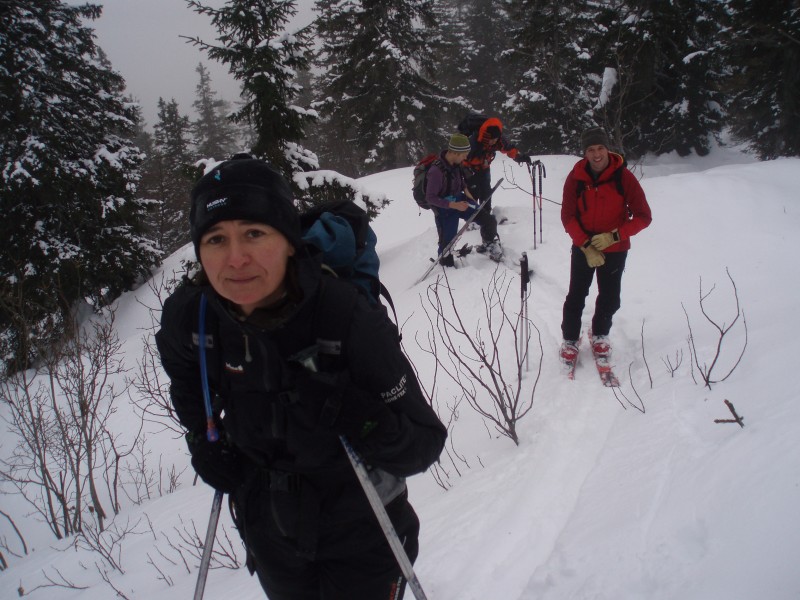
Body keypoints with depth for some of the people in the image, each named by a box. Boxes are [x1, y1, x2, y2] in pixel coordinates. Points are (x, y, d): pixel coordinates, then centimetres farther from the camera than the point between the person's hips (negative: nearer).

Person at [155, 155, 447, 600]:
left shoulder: (351, 318, -30)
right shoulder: (189, 314, -17)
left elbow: (423, 447, -24)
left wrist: (350, 414, -39)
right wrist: (204, 442, -2)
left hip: (360, 532, -4)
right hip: (267, 528, 4)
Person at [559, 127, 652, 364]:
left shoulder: (624, 177, -15)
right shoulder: (576, 178, -12)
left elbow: (643, 217, -11)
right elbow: (567, 216, -7)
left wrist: (613, 236, -20)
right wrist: (586, 245, -17)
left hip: (615, 250, 0)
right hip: (582, 248, 0)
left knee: (610, 299, 9)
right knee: (576, 296, 3)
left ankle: (599, 335, 35)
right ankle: (570, 339, 22)